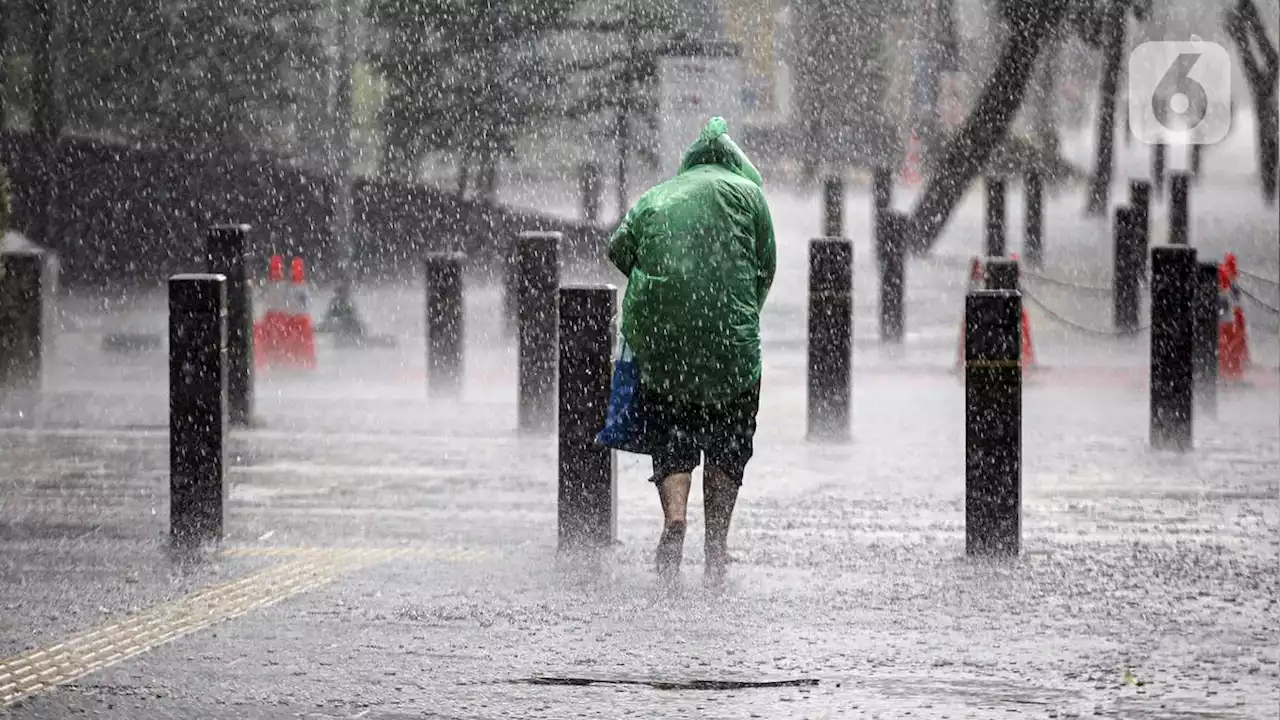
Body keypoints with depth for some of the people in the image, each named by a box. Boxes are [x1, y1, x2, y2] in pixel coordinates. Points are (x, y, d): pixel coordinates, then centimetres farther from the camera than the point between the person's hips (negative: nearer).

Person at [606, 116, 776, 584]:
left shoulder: (654, 198, 20)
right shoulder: (745, 191, 11)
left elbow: (619, 248, 7)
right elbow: (765, 266, 6)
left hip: (656, 339, 2)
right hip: (728, 336, -2)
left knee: (670, 444, 9)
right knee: (727, 445, 10)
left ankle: (674, 516, -17)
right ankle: (716, 548, 8)